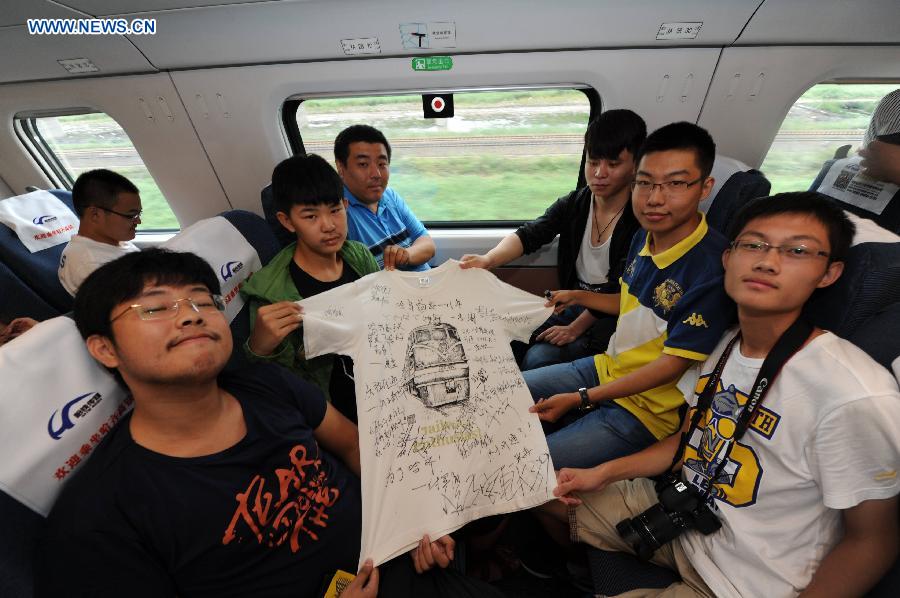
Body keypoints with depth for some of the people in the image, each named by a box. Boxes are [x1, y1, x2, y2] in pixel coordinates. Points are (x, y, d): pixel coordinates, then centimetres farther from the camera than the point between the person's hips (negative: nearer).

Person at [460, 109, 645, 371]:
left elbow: (618, 290, -14)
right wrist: (487, 259, -30)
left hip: (612, 319, -5)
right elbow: (528, 235, -12)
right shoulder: (574, 204, 2)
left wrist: (575, 329, -15)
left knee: (539, 358, -23)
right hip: (572, 305, 5)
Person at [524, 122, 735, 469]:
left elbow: (673, 363, -22)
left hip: (647, 409, -7)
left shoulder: (712, 268, -25)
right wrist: (578, 297, 9)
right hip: (608, 368, 8)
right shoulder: (645, 236, 0)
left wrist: (581, 398, -21)